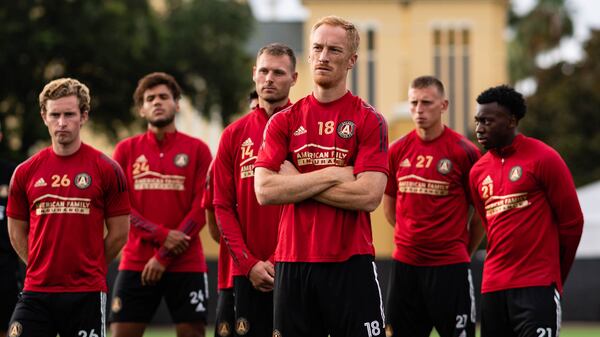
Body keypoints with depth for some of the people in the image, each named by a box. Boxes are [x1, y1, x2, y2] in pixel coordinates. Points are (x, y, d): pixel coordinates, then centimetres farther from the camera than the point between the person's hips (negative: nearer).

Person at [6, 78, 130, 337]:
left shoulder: (106, 170, -1)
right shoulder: (26, 172, 6)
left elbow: (119, 233, 4)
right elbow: (17, 233, 14)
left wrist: (90, 267, 6)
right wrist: (43, 267, 7)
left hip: (86, 293, -2)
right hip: (36, 292, 2)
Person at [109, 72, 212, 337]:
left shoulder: (197, 149, 4)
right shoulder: (126, 150, 9)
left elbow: (201, 209, -3)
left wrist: (164, 256, -10)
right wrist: (162, 235, -13)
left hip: (185, 265, -1)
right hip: (136, 263, 1)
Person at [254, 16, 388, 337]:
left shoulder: (369, 121, 0)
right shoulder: (283, 121, 9)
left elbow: (369, 196, -12)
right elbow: (264, 190, -4)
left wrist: (297, 182, -8)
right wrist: (332, 174, -9)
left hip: (351, 263, -3)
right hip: (292, 263, 3)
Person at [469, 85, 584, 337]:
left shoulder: (543, 159, -5)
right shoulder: (478, 172, 12)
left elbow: (572, 222, -1)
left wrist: (555, 275, 6)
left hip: (537, 287, -6)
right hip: (493, 287, 6)